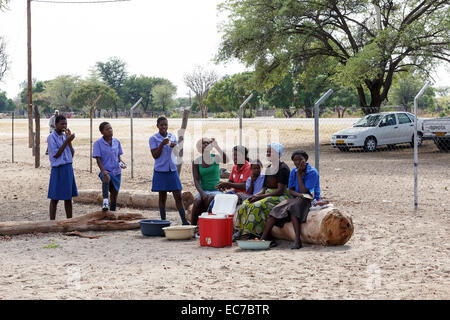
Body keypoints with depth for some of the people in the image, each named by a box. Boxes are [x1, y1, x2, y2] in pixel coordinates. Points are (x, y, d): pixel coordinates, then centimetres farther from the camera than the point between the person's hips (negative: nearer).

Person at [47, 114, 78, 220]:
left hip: (69, 168, 6)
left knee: (68, 198, 11)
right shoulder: (51, 137, -9)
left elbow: (72, 154, 7)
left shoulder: (65, 136, 9)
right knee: (55, 198, 0)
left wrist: (69, 141, -5)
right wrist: (67, 141, -17)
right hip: (58, 169, -6)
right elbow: (56, 155, -15)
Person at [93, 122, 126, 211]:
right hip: (106, 171, -5)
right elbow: (98, 159, -10)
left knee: (114, 194, 8)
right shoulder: (98, 143, -6)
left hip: (116, 171, 5)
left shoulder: (116, 142, 7)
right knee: (106, 178, -40)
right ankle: (105, 201, -41)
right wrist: (103, 171, -24)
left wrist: (121, 163, -6)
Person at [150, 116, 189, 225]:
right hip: (160, 171, -3)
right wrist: (162, 144, -20)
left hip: (172, 170, 3)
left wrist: (174, 147, -11)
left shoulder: (173, 137, 8)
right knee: (162, 197, 4)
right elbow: (155, 155, -8)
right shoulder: (153, 139, -2)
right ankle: (163, 221, 11)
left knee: (178, 196, -1)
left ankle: (184, 221, -1)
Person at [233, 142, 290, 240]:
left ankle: (250, 233, -31)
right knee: (246, 204, -14)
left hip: (280, 197, -8)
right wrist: (255, 195, -5)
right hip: (268, 195, 8)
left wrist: (260, 196, -20)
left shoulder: (283, 168, -9)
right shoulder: (269, 168, 18)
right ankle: (240, 231, -20)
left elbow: (280, 190, -17)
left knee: (257, 206, -32)